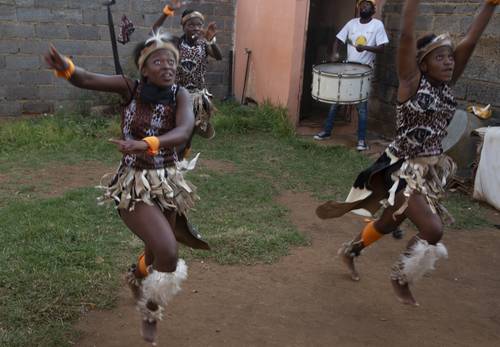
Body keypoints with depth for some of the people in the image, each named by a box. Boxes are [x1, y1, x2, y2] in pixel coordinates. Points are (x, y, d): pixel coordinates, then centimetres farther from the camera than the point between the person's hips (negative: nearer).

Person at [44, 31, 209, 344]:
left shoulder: (180, 94, -8)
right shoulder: (131, 88, -9)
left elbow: (184, 131, -26)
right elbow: (86, 79, -20)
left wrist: (146, 144, -43)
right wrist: (66, 67, -43)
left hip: (169, 184, 3)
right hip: (135, 185, -3)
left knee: (158, 253, 21)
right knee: (168, 253, -20)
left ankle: (140, 277, 59)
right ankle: (151, 310, 10)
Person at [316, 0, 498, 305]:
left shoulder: (447, 84, 4)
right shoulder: (412, 82, -11)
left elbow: (471, 40, -1)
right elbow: (407, 34, -22)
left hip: (431, 171, 7)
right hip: (403, 168, -7)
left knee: (389, 223, 20)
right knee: (432, 230, -15)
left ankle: (350, 251, 47)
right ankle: (401, 278, 12)